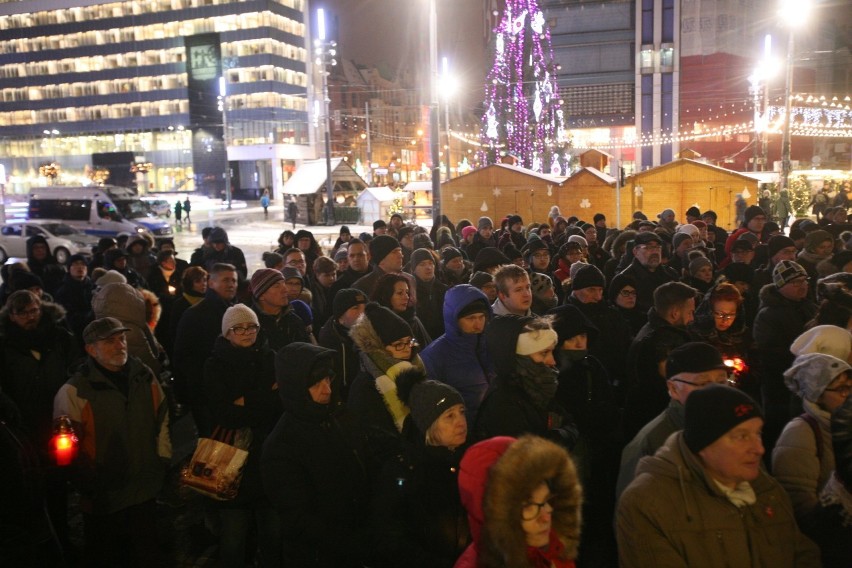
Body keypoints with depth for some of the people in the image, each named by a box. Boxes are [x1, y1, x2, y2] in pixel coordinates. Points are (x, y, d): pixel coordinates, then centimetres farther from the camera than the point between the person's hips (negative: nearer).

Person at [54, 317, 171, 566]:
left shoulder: (145, 378, 0)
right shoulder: (74, 392, -15)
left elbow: (162, 421, 11)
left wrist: (163, 463, 8)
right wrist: (92, 487, -11)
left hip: (145, 496, 4)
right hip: (102, 503, -4)